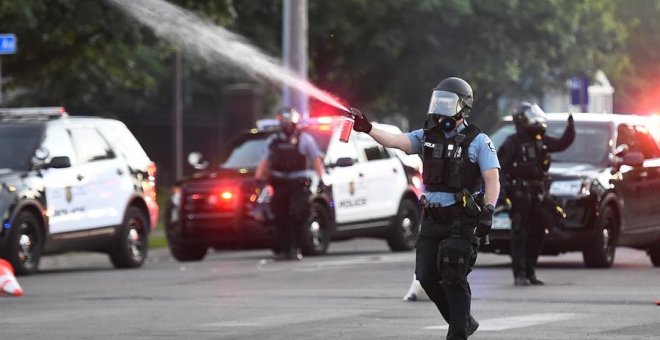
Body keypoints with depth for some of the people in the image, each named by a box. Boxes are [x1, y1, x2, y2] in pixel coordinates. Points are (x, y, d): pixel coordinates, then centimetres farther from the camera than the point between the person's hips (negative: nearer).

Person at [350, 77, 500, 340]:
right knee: (427, 277, 4)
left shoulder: (478, 141, -4)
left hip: (461, 221, -6)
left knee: (453, 279, -9)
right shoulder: (427, 137, 9)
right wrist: (367, 129, -21)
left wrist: (488, 211, -23)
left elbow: (492, 179, -10)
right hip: (432, 219, 6)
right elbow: (396, 141, -5)